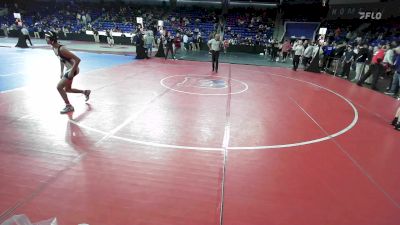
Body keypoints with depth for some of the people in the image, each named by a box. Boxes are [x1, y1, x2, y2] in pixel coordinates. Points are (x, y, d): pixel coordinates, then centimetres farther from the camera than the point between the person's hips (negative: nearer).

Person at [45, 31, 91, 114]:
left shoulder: (61, 49, -25)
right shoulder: (53, 48, 3)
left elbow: (77, 59, -28)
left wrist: (72, 72, -26)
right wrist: (62, 72, 14)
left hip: (73, 69, -10)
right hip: (68, 69, 10)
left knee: (59, 87, -11)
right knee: (67, 89, 19)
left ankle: (68, 106, 3)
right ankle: (86, 92, 38)